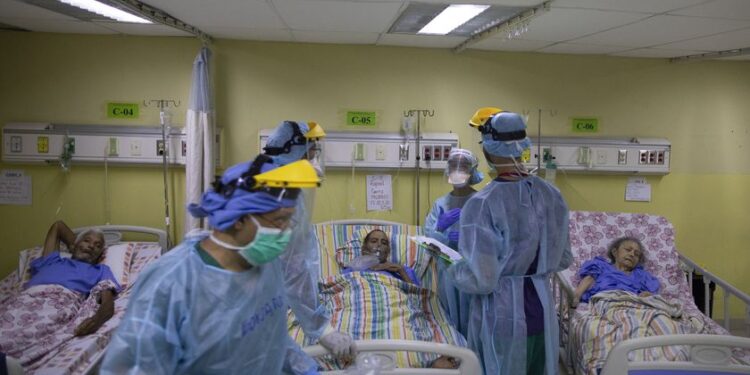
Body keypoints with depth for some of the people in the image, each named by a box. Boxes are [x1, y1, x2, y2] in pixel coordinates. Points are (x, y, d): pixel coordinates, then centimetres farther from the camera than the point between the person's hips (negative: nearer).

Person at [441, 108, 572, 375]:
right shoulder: (551, 195, -2)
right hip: (541, 308, 5)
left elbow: (480, 280, -20)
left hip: (501, 316, -5)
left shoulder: (483, 203, -21)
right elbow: (563, 259, 9)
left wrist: (452, 271, -1)